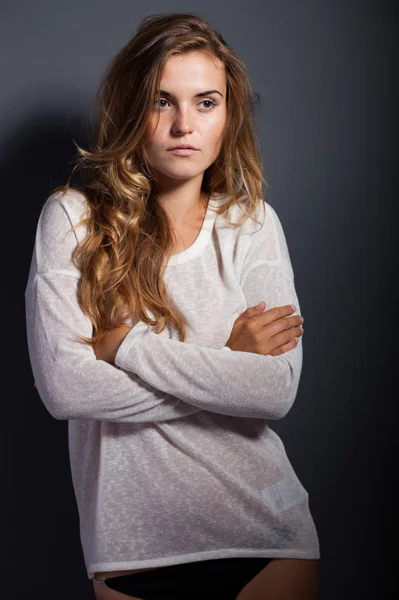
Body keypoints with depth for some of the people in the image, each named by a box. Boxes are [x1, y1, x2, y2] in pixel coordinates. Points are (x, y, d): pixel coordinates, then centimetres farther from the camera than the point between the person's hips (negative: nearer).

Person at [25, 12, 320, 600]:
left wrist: (131, 345, -17)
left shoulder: (253, 222, -2)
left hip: (265, 531, 2)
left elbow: (278, 391, -13)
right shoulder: (73, 216, -6)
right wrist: (225, 366, -13)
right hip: (134, 544, -1)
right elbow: (62, 386, -17)